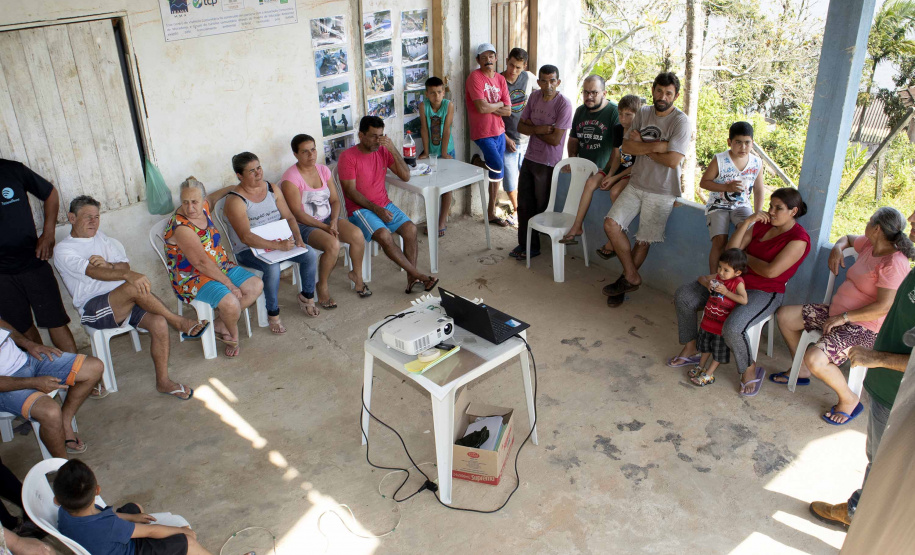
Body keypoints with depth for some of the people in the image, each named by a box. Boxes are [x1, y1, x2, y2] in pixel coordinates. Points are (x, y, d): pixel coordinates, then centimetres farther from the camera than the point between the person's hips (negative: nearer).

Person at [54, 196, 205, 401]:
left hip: (124, 302, 6)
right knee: (135, 287, -34)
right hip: (93, 309, -6)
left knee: (159, 322, -21)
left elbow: (125, 265, 9)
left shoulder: (102, 238, 18)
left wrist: (108, 265, -16)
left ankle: (163, 382, -9)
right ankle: (180, 322, -17)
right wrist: (128, 275, -39)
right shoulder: (64, 250, -2)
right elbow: (94, 272, -22)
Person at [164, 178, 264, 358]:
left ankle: (220, 324, 4)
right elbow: (201, 263, -27)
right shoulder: (181, 228, -25)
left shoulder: (203, 208, -1)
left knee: (256, 285, -3)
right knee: (231, 303, -29)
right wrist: (230, 284, -24)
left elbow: (212, 198, 28)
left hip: (220, 267, 9)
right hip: (193, 278, -9)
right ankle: (233, 334, 6)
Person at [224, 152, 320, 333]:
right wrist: (278, 246, -33)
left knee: (310, 255, -13)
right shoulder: (235, 200, -16)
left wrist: (298, 238, -12)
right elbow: (246, 237, -26)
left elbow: (288, 217, 7)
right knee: (272, 267, -34)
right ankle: (273, 313, -13)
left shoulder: (271, 188, 4)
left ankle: (306, 296, 11)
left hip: (279, 241, 6)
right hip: (248, 250, -6)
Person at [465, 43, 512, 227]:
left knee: (497, 173, 10)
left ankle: (491, 213, 22)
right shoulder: (475, 77, -12)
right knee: (497, 165, -20)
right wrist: (499, 104, -5)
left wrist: (489, 107, -12)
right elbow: (482, 108, -21)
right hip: (482, 132, -7)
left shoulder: (500, 79, 8)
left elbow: (507, 111, 2)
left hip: (499, 131, 7)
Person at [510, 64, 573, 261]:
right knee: (524, 203, 11)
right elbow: (521, 126, 4)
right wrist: (539, 129, -16)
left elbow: (555, 139, -21)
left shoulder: (564, 104, -17)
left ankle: (533, 247, 20)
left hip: (547, 163, -6)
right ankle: (524, 243, 24)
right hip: (529, 157, 6)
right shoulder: (534, 97, 3)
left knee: (540, 206, 6)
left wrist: (532, 126, -10)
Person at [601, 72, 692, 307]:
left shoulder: (681, 121, -13)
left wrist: (642, 145, -11)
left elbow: (673, 160, -22)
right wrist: (654, 147, -19)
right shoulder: (643, 113, 5)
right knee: (611, 224, -9)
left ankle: (627, 279, 24)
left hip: (662, 191, -5)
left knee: (643, 242, 2)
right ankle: (632, 277, 3)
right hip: (636, 184, 5)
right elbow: (626, 145, -3)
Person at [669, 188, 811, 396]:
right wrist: (747, 221, -9)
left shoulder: (799, 239, -14)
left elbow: (770, 271, -23)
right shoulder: (762, 224, 6)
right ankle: (690, 349, 10)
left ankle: (750, 370, -4)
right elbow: (731, 250, 0)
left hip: (765, 293, -8)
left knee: (733, 328, -35)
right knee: (684, 295, -4)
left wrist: (746, 256, -6)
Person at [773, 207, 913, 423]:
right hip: (837, 312, 10)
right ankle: (801, 371, 22)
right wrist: (837, 248, 6)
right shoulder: (869, 244, 5)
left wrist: (844, 317, -24)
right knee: (784, 315, 7)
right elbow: (848, 238, 29)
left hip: (864, 328, -10)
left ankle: (849, 400, -2)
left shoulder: (894, 263, -22)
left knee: (814, 358, -30)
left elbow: (884, 307, -27)